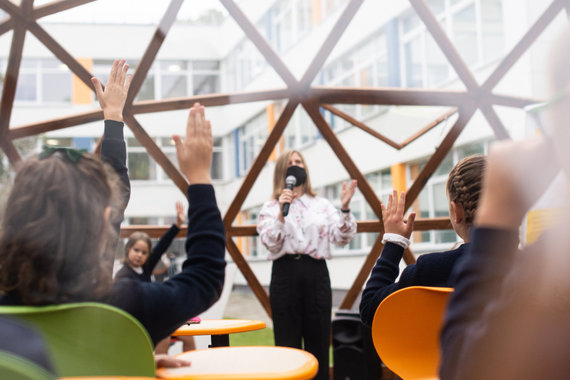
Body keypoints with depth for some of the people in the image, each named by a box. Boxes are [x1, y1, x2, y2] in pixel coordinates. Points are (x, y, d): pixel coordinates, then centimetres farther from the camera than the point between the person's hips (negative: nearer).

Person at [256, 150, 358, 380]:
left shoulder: (322, 205, 13)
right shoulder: (271, 208, 8)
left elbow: (342, 238, 2)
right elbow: (271, 243, -5)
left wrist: (345, 209, -12)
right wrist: (282, 212, -15)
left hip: (316, 274, 2)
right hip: (285, 272, -1)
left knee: (318, 340, 3)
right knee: (287, 344, 1)